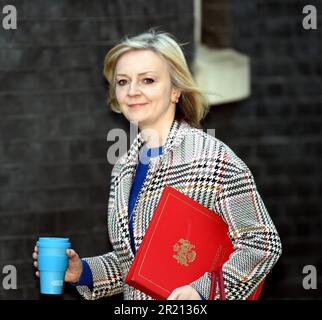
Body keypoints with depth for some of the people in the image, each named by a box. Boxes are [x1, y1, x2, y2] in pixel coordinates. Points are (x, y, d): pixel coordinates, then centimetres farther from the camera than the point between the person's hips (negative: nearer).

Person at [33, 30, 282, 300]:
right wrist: (84, 272, -2)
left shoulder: (212, 157, -14)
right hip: (136, 300, 6)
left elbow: (262, 243, -16)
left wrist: (203, 291, -25)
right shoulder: (124, 169, 5)